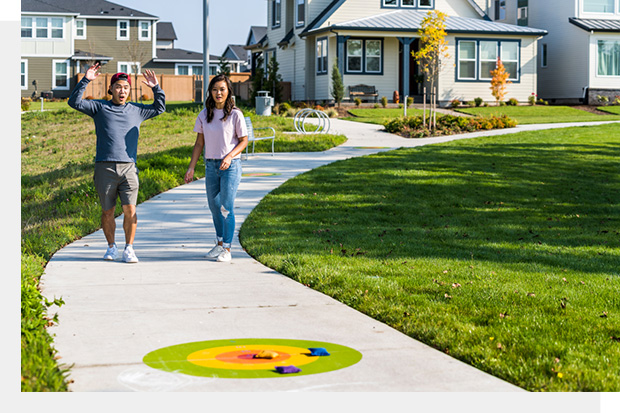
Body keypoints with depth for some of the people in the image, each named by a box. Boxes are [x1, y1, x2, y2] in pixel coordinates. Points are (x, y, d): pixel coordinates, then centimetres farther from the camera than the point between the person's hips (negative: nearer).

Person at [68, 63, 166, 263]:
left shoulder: (136, 110, 17)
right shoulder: (99, 107, 11)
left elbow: (159, 108, 29)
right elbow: (75, 102, 3)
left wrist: (156, 88, 15)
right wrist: (85, 81, -6)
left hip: (128, 167, 1)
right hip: (105, 167, -1)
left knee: (130, 210, -10)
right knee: (107, 211, 5)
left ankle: (128, 249, 2)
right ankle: (111, 247, 21)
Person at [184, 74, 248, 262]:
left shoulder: (235, 114, -6)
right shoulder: (204, 114, 5)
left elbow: (244, 141, -2)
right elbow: (199, 143, 9)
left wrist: (229, 157, -17)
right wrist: (191, 168, 5)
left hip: (230, 165, -5)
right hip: (210, 165, 5)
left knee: (226, 208, -6)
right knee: (214, 206, 12)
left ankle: (227, 249, 1)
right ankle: (220, 243, 27)